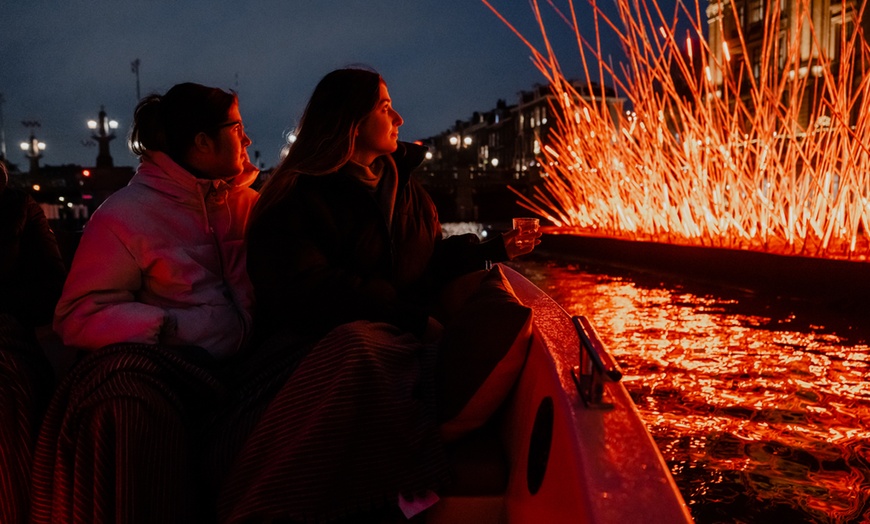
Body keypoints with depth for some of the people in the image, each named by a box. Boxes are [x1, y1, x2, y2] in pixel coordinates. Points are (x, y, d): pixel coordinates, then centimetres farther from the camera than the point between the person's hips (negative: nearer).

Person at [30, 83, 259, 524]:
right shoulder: (126, 214, 0)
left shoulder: (243, 200, 15)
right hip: (167, 366, -4)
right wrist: (167, 327, -17)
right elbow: (78, 316, -4)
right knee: (128, 401, -36)